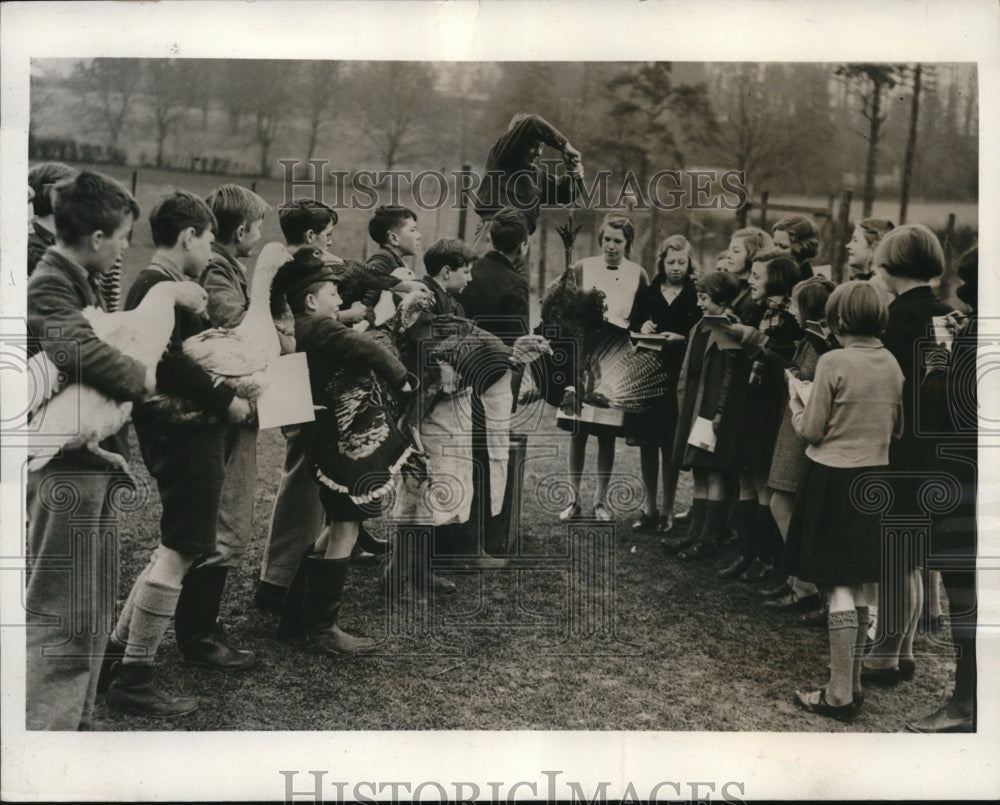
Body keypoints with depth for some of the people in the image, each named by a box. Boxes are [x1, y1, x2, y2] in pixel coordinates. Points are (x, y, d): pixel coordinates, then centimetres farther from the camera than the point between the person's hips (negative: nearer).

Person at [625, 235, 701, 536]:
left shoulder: (697, 297, -1)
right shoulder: (647, 294, 10)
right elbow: (631, 328, 13)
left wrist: (682, 338, -19)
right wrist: (641, 327, -8)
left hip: (678, 378, -3)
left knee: (670, 446, 0)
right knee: (647, 444, 7)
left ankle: (668, 509, 12)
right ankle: (650, 508, 18)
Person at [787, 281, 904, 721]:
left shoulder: (833, 362, -15)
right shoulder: (892, 364, 2)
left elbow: (812, 431, -11)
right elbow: (898, 429, 11)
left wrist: (796, 404, 7)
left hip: (833, 481, -6)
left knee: (838, 588, -1)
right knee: (857, 586, 15)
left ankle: (840, 694, 4)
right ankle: (852, 681, 24)